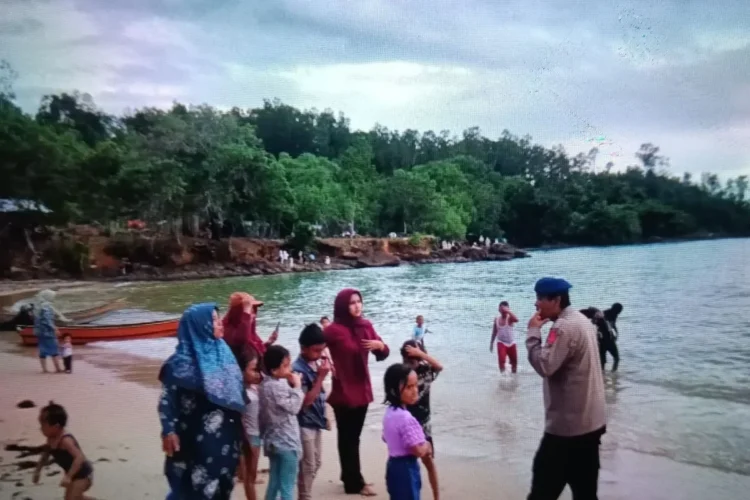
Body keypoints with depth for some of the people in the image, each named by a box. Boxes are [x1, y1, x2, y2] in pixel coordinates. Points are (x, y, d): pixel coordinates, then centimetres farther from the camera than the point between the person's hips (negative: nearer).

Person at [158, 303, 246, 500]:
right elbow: (167, 398, -16)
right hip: (195, 439, -6)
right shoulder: (182, 362, -15)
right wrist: (168, 431, -24)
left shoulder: (223, 352, 5)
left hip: (224, 437, 7)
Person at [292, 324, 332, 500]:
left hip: (317, 421, 8)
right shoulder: (298, 370, -21)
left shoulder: (315, 363, 2)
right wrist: (321, 377, -25)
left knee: (316, 463, 19)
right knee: (307, 466, 4)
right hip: (305, 424, -8)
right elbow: (305, 401, -23)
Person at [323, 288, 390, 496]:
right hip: (343, 391, -6)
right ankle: (355, 482, 14)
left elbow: (383, 354, 8)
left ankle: (349, 477, 31)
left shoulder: (366, 326, 4)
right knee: (348, 438, 4)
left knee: (354, 436, 17)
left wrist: (380, 345, -12)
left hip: (362, 390, 6)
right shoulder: (334, 330, -15)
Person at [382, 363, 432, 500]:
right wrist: (427, 445, -4)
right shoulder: (405, 418, -27)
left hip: (394, 465, 10)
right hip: (406, 468, -10)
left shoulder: (390, 412, 3)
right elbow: (419, 450, -27)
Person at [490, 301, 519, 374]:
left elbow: (516, 320, -37)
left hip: (511, 343, 0)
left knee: (514, 362, 15)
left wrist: (508, 311, -39)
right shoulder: (497, 319, -1)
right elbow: (494, 332, 10)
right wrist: (491, 343, 11)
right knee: (501, 360, -21)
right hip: (501, 343, 0)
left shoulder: (510, 318, -11)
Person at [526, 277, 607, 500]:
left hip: (568, 424, -10)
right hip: (590, 421, 10)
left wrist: (533, 332, -16)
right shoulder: (582, 321, 12)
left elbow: (544, 366, -25)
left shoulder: (564, 327, -20)